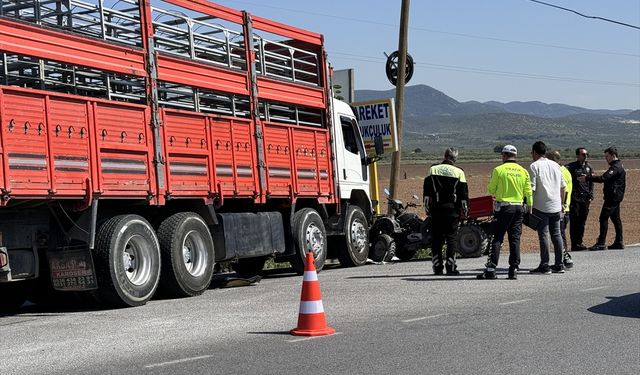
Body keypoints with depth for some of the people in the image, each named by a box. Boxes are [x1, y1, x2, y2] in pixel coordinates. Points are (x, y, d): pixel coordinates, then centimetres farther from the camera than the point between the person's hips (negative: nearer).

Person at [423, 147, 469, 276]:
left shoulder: (433, 169, 4)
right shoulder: (458, 172, -1)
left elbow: (426, 191, 4)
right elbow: (463, 193, 0)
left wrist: (427, 207, 10)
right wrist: (465, 209, 9)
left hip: (436, 207, 2)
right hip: (452, 207, -2)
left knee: (436, 238, 7)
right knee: (452, 237, 1)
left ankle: (437, 267, 8)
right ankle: (451, 267, -4)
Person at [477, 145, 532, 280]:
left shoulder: (498, 170, -6)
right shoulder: (523, 171, 6)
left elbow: (491, 189, -1)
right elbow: (528, 192, 5)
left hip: (503, 207, -4)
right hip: (519, 208, 4)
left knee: (497, 238, -1)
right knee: (515, 239, 8)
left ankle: (491, 269, -5)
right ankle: (514, 270, 6)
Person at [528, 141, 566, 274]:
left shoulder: (534, 166, -7)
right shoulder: (555, 165, 13)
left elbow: (531, 188, -12)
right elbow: (563, 186, 17)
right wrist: (561, 203, 25)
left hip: (541, 207, -6)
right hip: (556, 206, 6)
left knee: (543, 235, -4)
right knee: (556, 234, 10)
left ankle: (545, 265, -3)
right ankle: (559, 265, 12)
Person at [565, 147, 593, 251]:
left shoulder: (588, 167, 13)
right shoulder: (571, 167, -5)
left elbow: (591, 183, 17)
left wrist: (590, 196, 9)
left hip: (585, 198, 6)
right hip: (575, 198, -6)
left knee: (582, 222, 9)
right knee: (574, 221, -5)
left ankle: (579, 242, 18)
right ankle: (575, 244, -3)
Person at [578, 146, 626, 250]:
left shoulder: (616, 167, -17)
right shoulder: (618, 166, 17)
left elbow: (603, 178, -27)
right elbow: (607, 178, 19)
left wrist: (587, 178, -25)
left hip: (612, 197, -11)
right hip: (616, 196, 11)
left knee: (603, 218, -10)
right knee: (615, 218, 14)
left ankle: (601, 243, -11)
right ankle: (619, 242, 18)